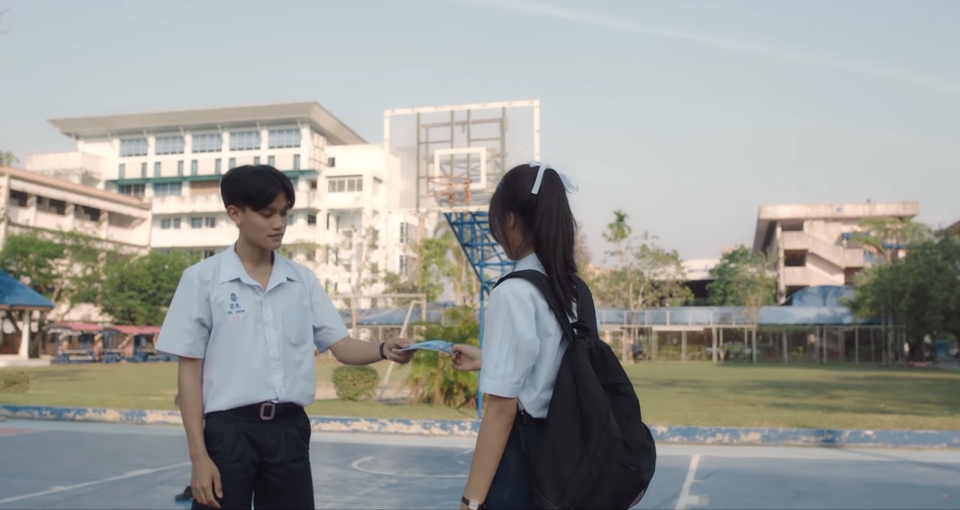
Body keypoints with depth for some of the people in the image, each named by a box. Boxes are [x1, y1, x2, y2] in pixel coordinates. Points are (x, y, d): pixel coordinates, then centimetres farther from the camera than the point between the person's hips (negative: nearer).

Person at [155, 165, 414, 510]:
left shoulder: (302, 279, 6)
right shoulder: (203, 278, -3)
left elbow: (341, 346, 4)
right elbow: (190, 371, -3)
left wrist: (384, 350, -18)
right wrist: (198, 456, -8)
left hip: (289, 429, 3)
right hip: (229, 429, -3)